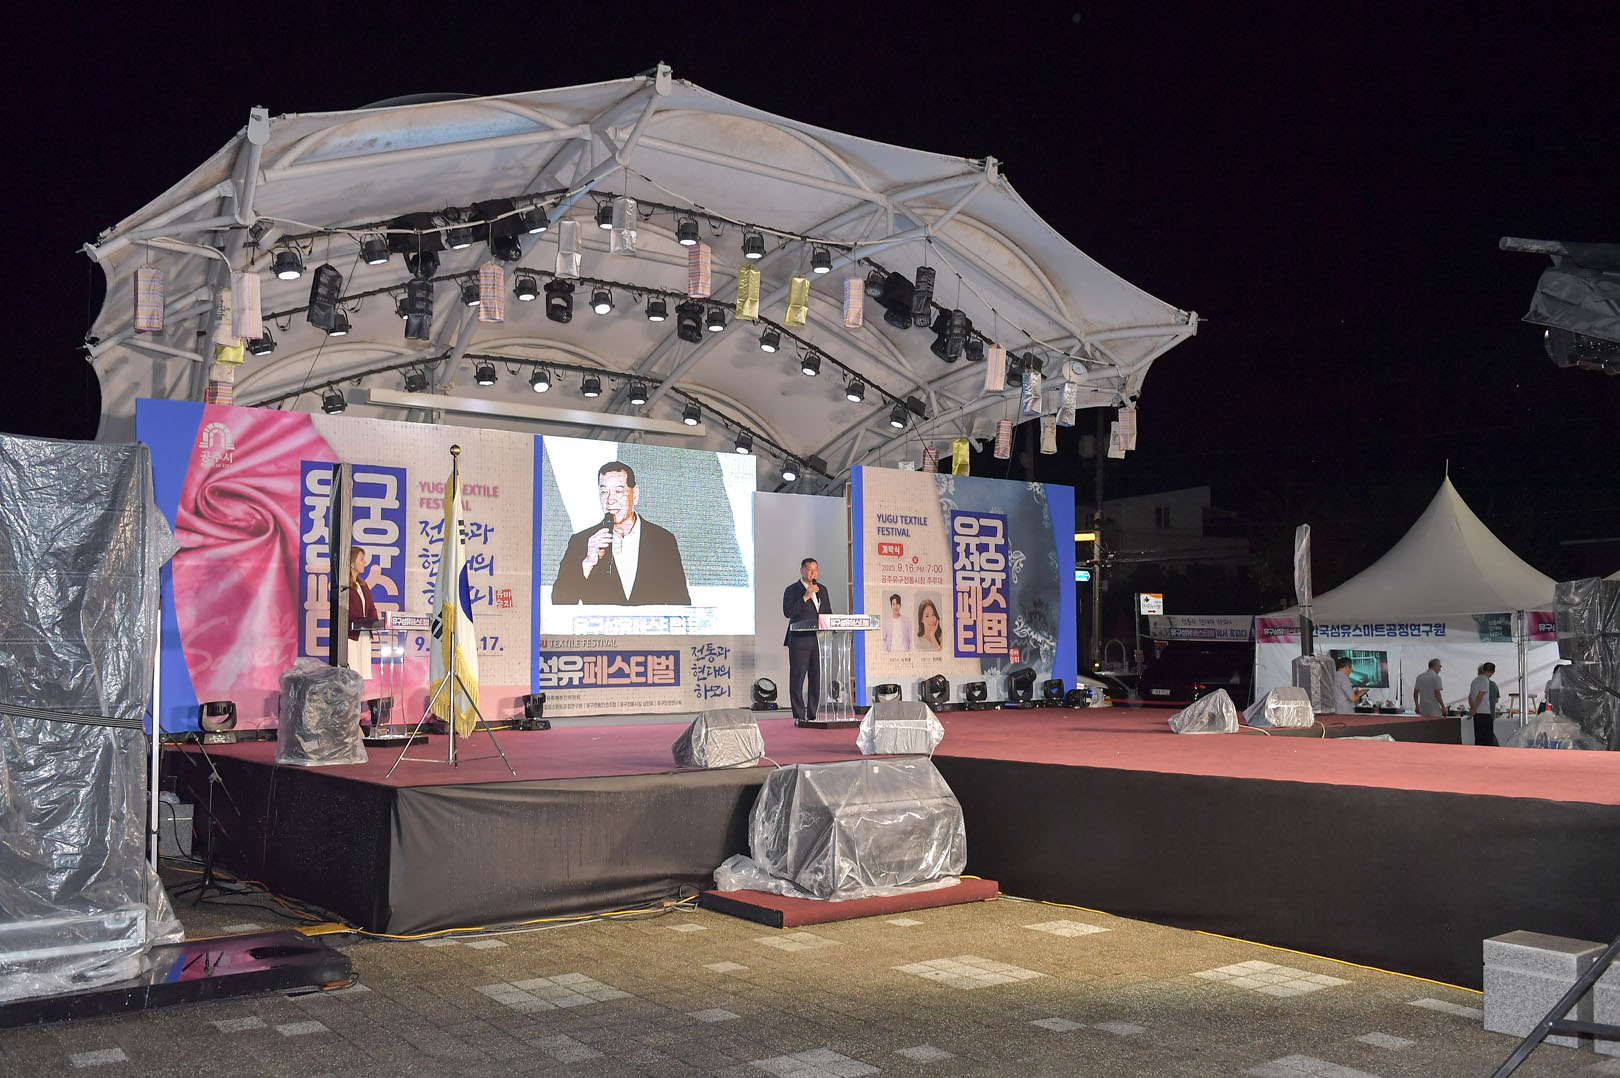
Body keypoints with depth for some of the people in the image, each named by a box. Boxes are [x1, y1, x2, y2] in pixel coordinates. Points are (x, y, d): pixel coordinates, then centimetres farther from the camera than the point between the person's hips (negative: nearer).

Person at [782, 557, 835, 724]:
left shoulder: (822, 590, 17)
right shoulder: (792, 590, -1)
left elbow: (828, 613, 22)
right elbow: (787, 612, -14)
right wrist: (805, 597, -20)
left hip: (819, 641, 5)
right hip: (800, 641, -5)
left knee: (817, 680, 6)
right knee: (797, 680, -3)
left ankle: (813, 715, 12)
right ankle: (799, 716, 1)